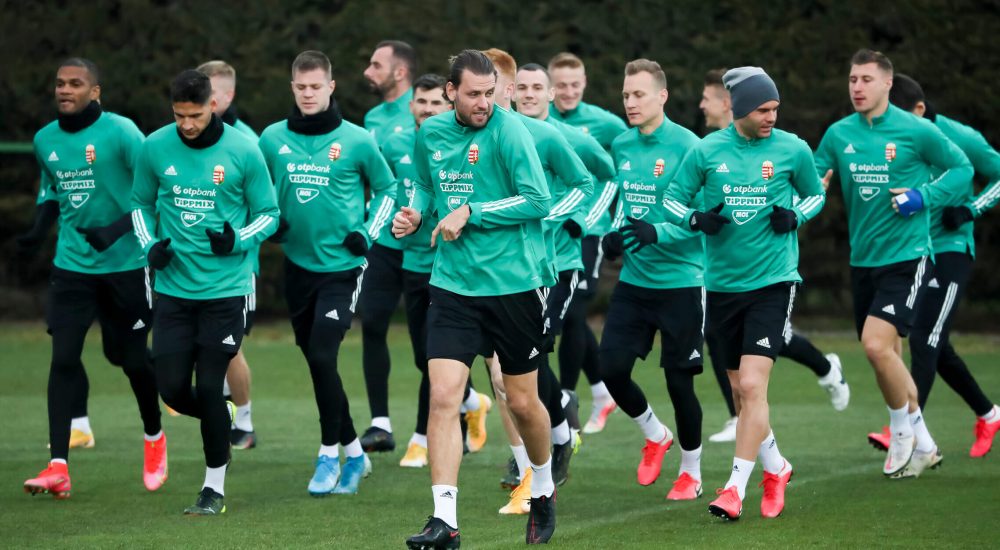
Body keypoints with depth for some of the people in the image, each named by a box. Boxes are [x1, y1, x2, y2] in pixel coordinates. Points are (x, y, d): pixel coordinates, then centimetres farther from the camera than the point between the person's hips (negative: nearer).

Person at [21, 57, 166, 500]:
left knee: (132, 358, 6)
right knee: (63, 357, -8)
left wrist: (117, 229, -22)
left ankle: (154, 438, 34)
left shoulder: (120, 132, -13)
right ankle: (58, 466, -11)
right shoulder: (45, 140, 5)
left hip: (125, 262, -4)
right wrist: (39, 229, 3)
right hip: (72, 262, 4)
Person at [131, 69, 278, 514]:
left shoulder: (242, 151, -7)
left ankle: (215, 487, 10)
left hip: (225, 289, -3)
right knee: (172, 388, 0)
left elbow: (268, 213, 2)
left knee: (210, 388, -4)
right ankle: (223, 421, 33)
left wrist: (238, 240, -16)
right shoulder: (155, 148, 0)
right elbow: (140, 202, 15)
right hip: (174, 289, 3)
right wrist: (150, 244, -3)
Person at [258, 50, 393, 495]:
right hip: (297, 265, 4)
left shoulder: (356, 141, -5)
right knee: (317, 363, 9)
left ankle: (329, 457, -3)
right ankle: (354, 453, 24)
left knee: (322, 356, -16)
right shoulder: (273, 139, 2)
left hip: (341, 265, -4)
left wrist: (368, 233, -4)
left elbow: (387, 188, 8)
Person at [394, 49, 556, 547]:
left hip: (513, 284, -3)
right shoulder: (430, 133, 5)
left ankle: (543, 488, 38)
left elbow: (538, 200, -16)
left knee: (523, 402, 9)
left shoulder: (508, 131, -11)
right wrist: (415, 212, 2)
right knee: (442, 396, -11)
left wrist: (470, 213, -18)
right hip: (453, 284, 3)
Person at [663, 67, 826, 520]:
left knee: (752, 386, -14)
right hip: (722, 282, 3)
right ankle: (775, 468, 32)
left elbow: (815, 194, 15)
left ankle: (736, 489, -10)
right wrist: (696, 219, -14)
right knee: (741, 392, 10)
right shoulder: (706, 150, -1)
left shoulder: (792, 149, -2)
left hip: (772, 281, -3)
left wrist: (796, 216, -6)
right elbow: (672, 199, 7)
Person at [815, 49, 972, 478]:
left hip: (906, 256, -6)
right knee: (887, 359, 10)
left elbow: (962, 168, 2)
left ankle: (904, 430, 3)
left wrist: (923, 195, -13)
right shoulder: (839, 134, 4)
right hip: (863, 261, 6)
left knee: (877, 343, -21)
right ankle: (922, 446, 25)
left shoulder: (916, 131, -8)